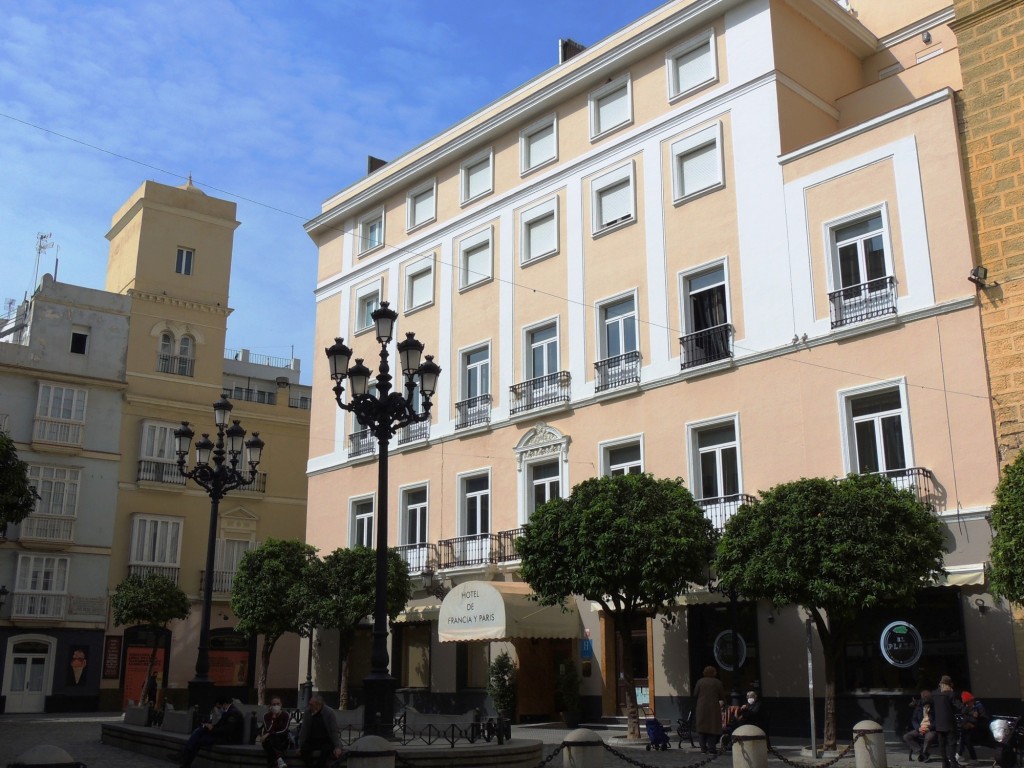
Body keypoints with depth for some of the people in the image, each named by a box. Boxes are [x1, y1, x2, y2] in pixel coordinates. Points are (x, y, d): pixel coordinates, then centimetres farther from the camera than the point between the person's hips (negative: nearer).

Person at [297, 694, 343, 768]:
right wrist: (300, 746, -5)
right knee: (304, 748, -26)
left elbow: (334, 731, -12)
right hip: (312, 740, 3)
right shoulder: (308, 711, -7)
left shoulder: (329, 712, -14)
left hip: (326, 740, -3)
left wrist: (337, 747, -18)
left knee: (326, 749, -33)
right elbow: (304, 730, -2)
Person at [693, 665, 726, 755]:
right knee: (713, 727, 4)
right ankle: (712, 748, -1)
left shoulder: (700, 682, 1)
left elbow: (695, 695, 1)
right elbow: (722, 697, 3)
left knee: (702, 727, 8)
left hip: (701, 708, 1)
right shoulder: (718, 683, 0)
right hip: (714, 708, -1)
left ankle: (703, 747, 6)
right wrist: (722, 703, 22)